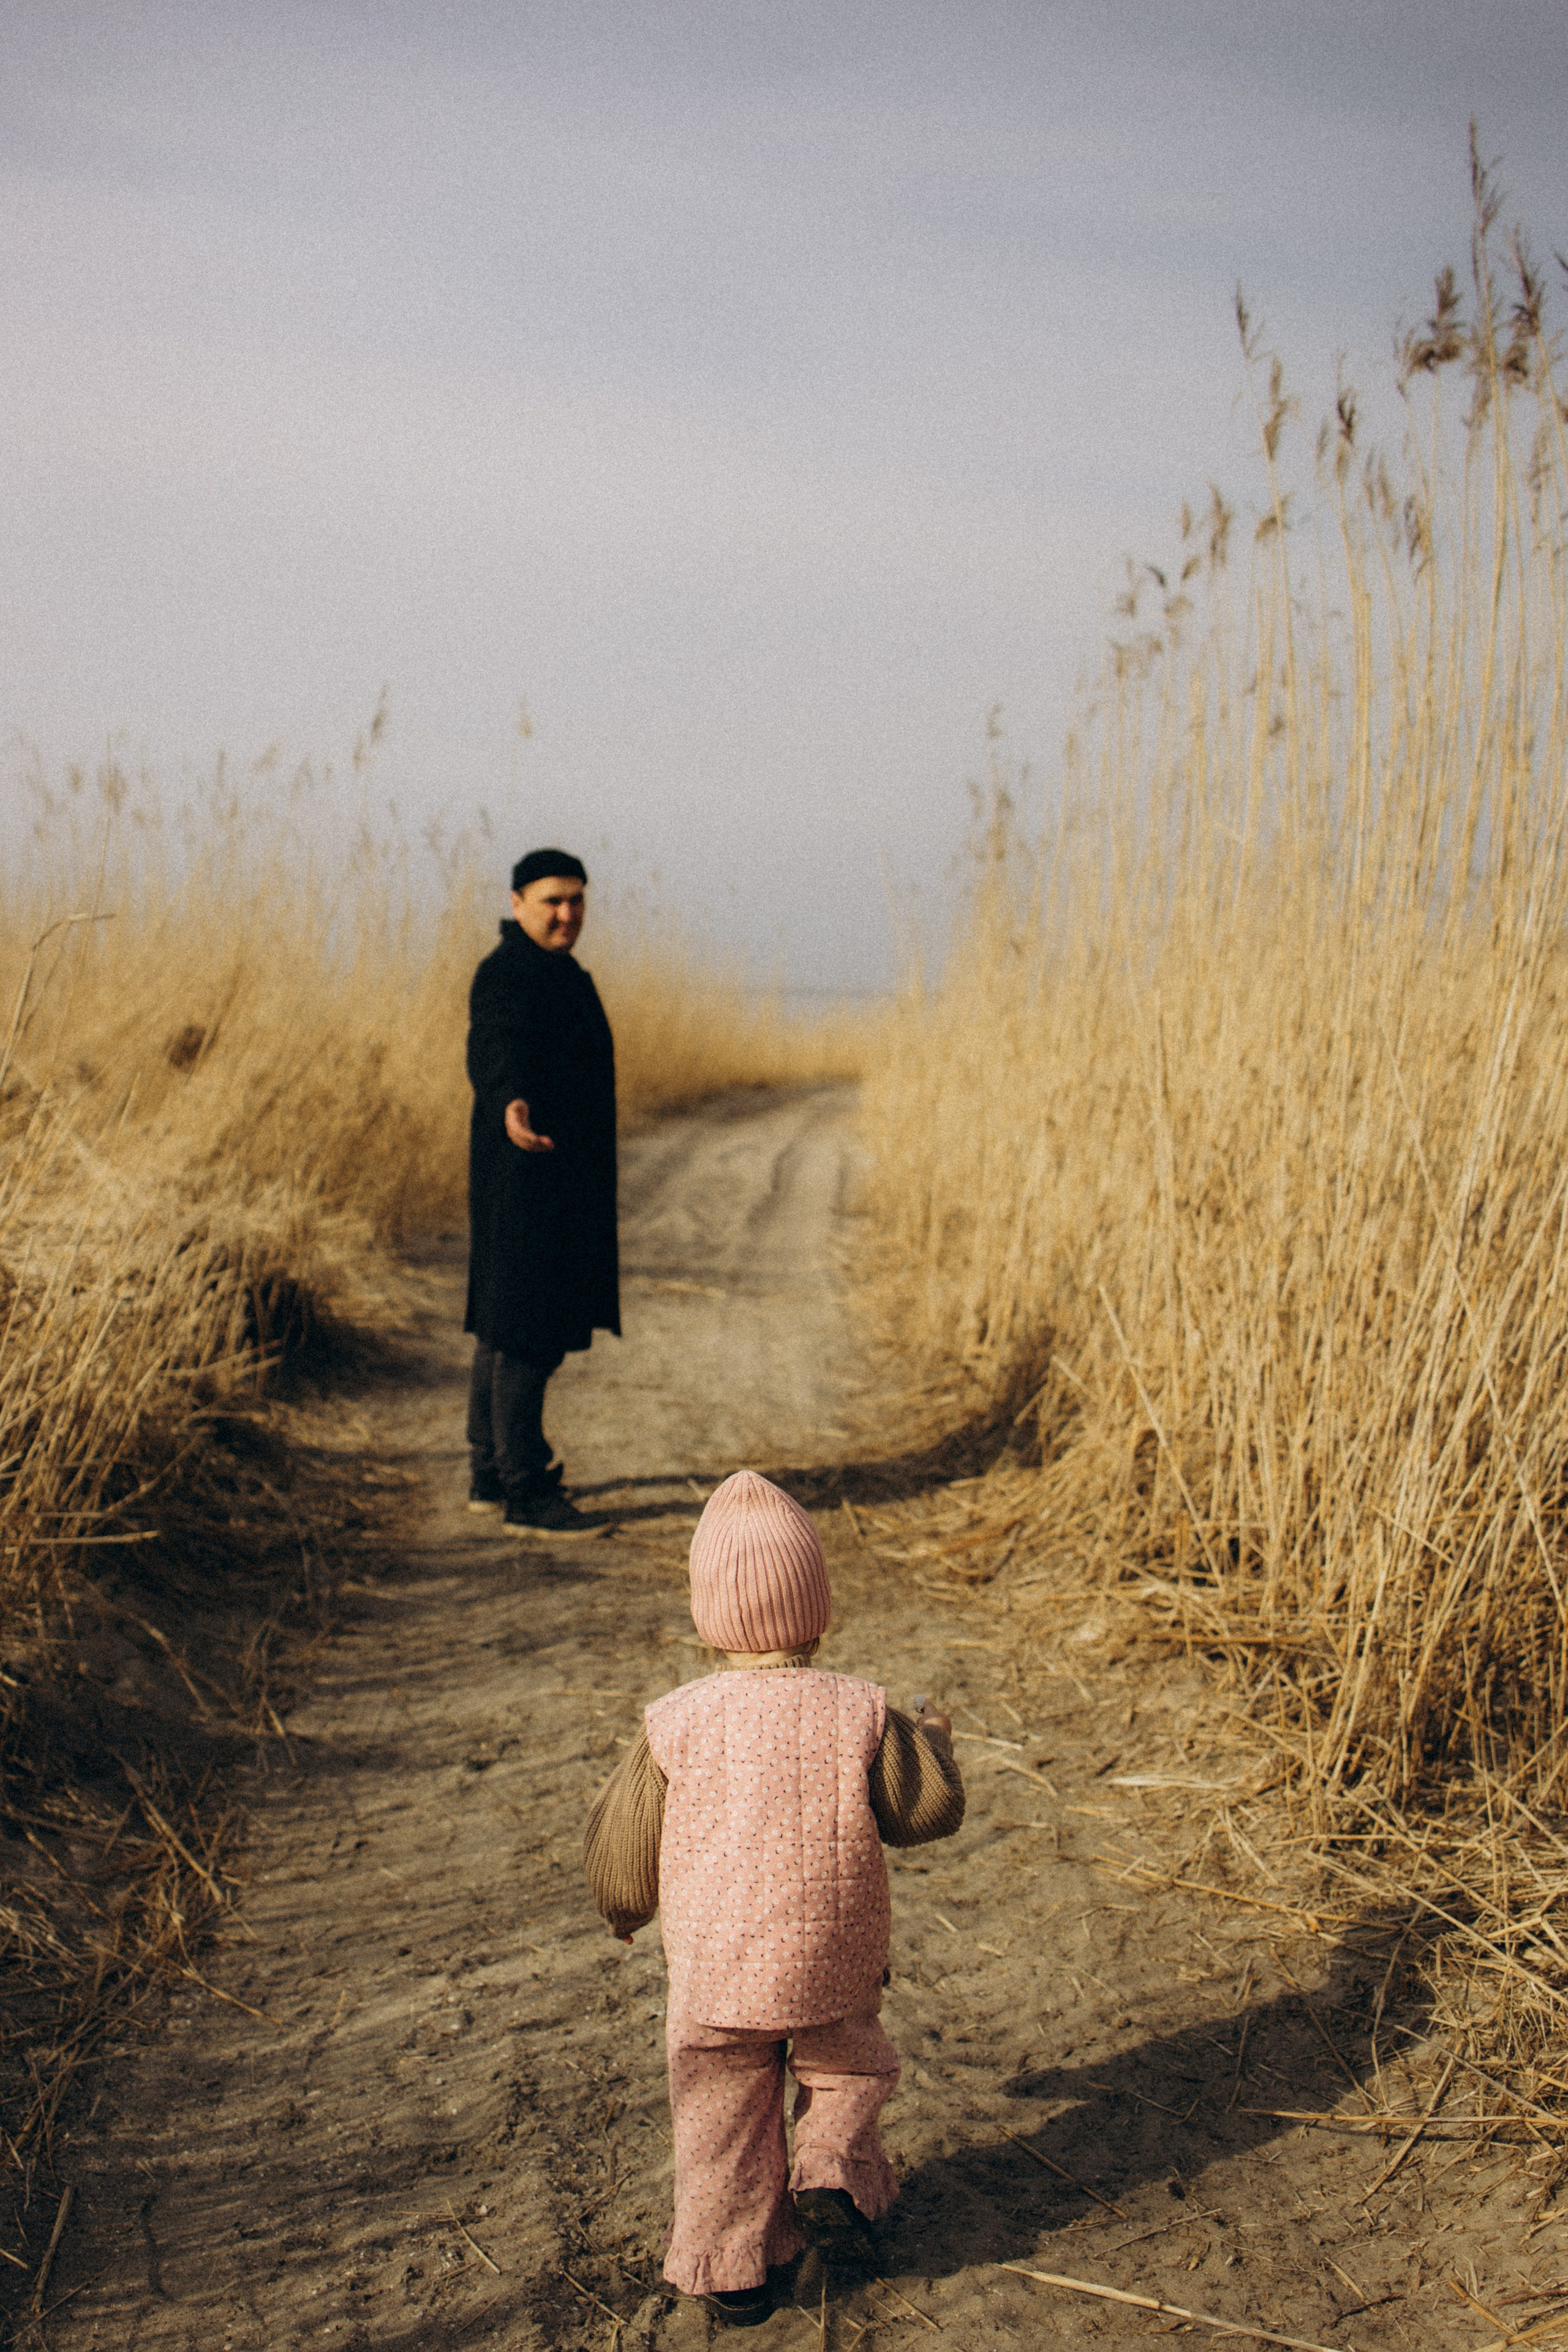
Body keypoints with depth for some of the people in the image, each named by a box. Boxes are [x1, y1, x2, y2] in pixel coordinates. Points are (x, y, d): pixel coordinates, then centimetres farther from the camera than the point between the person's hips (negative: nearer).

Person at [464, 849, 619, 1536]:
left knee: (503, 1326, 15)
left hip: (554, 1180, 11)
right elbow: (495, 1049, -35)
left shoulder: (553, 971, 16)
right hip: (531, 1177, -11)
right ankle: (525, 1494, -6)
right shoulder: (509, 974, -16)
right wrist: (512, 1106, -57)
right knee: (529, 1333, -9)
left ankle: (490, 1472, 24)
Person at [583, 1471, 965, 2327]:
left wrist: (621, 1907, 20)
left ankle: (731, 2268, 22)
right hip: (833, 1960, 0)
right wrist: (931, 1741, 16)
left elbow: (624, 1840, -1)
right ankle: (832, 2175, 8)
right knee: (847, 2062, 27)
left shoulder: (675, 1723, -11)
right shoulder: (859, 1713, -12)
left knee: (722, 2111, 15)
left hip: (714, 1966, 0)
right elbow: (927, 1811, -3)